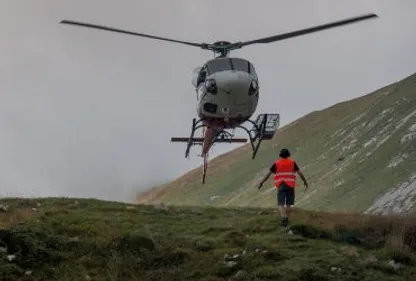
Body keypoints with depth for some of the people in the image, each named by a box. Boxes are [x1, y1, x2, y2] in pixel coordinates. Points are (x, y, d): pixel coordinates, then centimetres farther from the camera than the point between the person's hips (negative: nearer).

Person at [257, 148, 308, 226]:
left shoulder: (276, 163, 4)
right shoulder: (292, 163, 5)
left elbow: (268, 174, 2)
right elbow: (300, 173, 4)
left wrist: (261, 183, 8)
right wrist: (305, 182, 16)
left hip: (281, 186, -1)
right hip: (290, 185, 1)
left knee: (281, 204, -4)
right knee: (289, 203, 15)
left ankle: (283, 218, -26)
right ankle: (286, 219, 13)